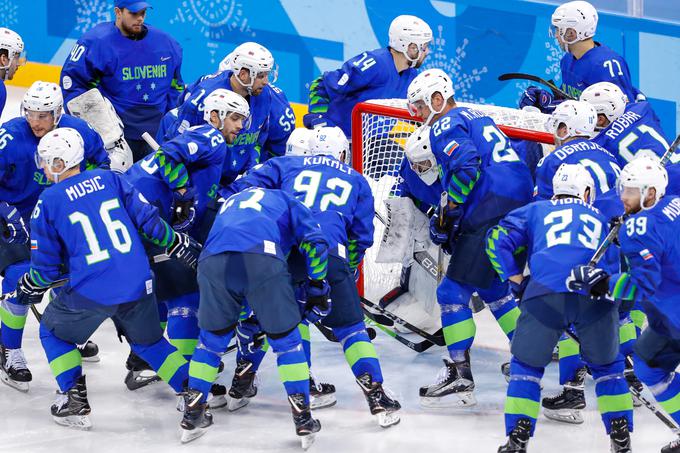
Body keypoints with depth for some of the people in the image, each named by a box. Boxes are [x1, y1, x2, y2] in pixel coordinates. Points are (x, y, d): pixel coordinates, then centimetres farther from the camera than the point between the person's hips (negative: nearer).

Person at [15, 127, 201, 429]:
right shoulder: (107, 179, 7)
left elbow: (46, 265, 2)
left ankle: (74, 401, 13)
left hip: (90, 292, -4)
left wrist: (30, 288, 22)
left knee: (53, 331, 22)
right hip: (138, 285, 4)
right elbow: (147, 218, 7)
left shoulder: (48, 201, -2)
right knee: (148, 340, 27)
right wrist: (181, 246, 19)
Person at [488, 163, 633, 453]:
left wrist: (516, 282, 22)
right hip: (596, 296, 1)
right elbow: (618, 264, 30)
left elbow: (497, 241, 18)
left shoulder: (536, 210, 28)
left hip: (545, 294, -1)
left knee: (526, 365, 16)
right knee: (607, 365, 23)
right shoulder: (601, 218, 33)